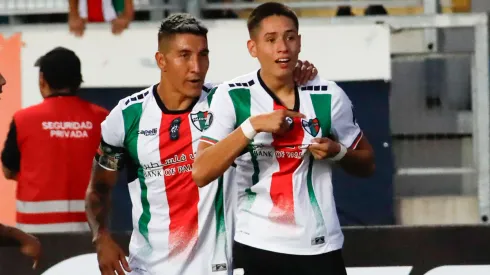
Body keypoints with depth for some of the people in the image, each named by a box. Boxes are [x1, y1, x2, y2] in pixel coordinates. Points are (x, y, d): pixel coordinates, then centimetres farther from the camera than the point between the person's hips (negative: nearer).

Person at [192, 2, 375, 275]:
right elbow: (201, 173, -16)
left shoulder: (329, 96, 0)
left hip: (320, 246, 2)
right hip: (257, 247, -1)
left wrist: (337, 151, -9)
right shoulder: (232, 96, -6)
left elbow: (367, 164, 12)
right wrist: (253, 125, -24)